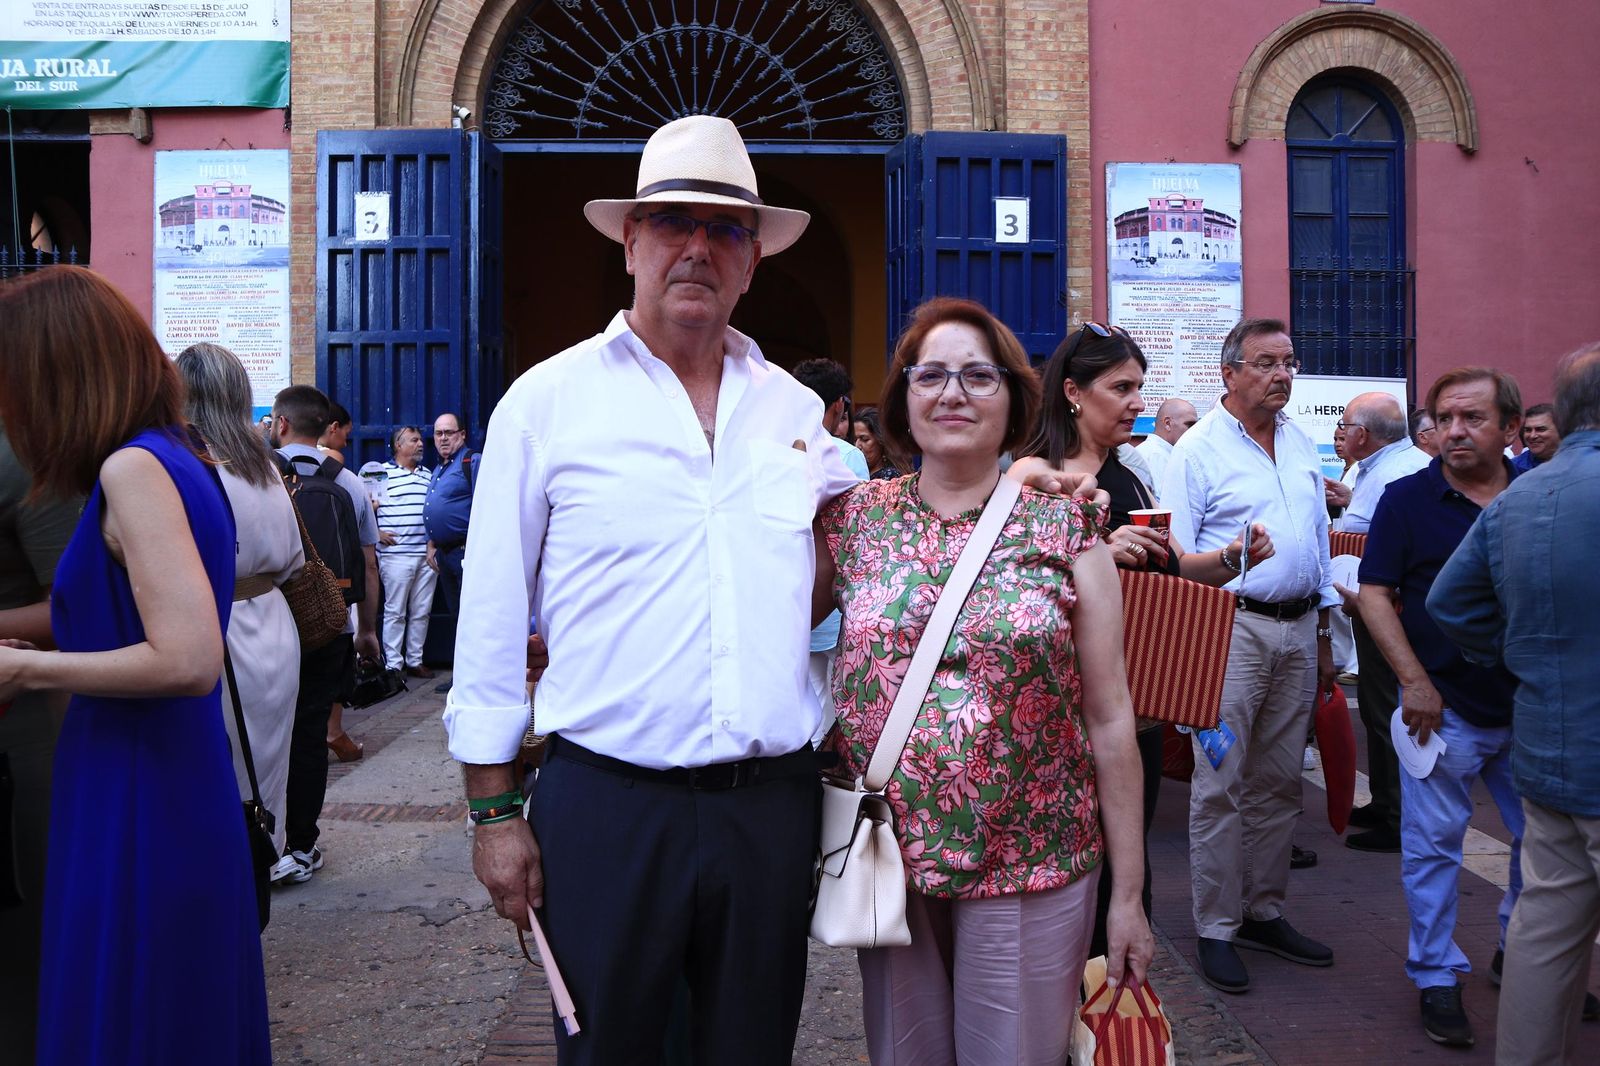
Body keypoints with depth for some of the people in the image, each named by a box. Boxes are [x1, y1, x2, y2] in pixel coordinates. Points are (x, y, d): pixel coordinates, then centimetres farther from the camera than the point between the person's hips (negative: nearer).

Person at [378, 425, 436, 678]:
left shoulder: (428, 475, 16)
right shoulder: (383, 473, -1)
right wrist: (377, 533, -9)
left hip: (427, 553, 5)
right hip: (396, 553, -5)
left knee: (421, 612, 9)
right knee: (395, 612, 0)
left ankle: (415, 661, 17)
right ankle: (393, 665, 6)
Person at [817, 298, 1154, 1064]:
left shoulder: (1064, 527, -4)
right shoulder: (854, 518, 1)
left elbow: (1110, 718, -2)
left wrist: (1127, 894, -2)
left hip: (1033, 868, -2)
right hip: (888, 861, 2)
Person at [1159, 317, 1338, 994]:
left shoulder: (1302, 445, 14)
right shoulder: (1199, 449, -5)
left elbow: (1319, 541, 19)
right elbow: (1175, 557, -7)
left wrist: (1322, 634, 18)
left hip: (1298, 627, 6)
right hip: (1232, 627, -6)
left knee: (1279, 780, 12)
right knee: (1220, 783, -3)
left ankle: (1264, 912, 24)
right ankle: (1216, 930, 6)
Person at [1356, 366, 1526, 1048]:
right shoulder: (1408, 499, -4)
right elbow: (1375, 594, -5)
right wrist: (1414, 680, -13)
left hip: (1531, 705, 4)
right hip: (1443, 704, -3)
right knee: (1433, 841, 2)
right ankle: (1436, 976, 16)